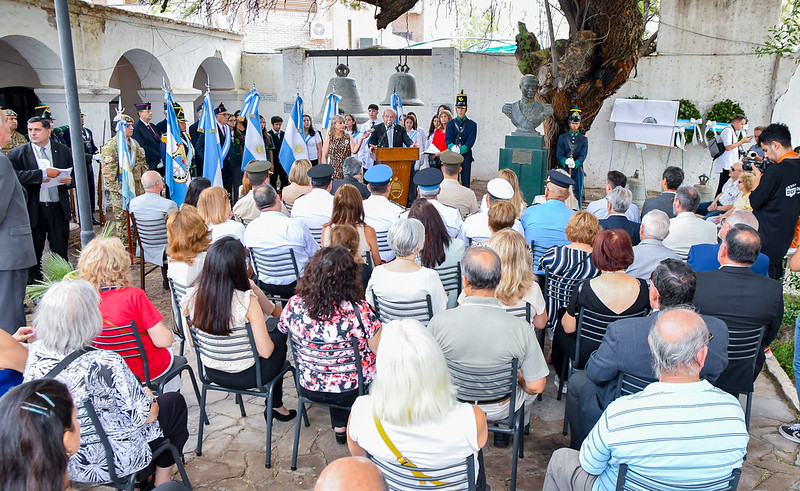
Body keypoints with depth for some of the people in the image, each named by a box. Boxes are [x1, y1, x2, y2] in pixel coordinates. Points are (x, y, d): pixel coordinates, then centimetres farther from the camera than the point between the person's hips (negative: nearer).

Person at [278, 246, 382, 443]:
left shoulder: (294, 305, -17)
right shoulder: (358, 310, -29)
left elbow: (282, 330, 4)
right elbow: (382, 351, -19)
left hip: (309, 388, 4)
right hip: (351, 391, -3)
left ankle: (340, 427, 40)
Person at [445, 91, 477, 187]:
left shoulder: (472, 124, 5)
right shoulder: (450, 123, 10)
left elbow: (470, 141, -6)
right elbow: (447, 139, -2)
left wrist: (460, 150, -22)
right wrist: (453, 147, -23)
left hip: (466, 155, -1)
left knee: (465, 181, 1)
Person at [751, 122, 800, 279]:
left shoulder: (776, 170, -22)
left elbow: (755, 202, -15)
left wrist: (758, 176, -3)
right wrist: (765, 175, 9)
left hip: (766, 239, -8)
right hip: (785, 237, 8)